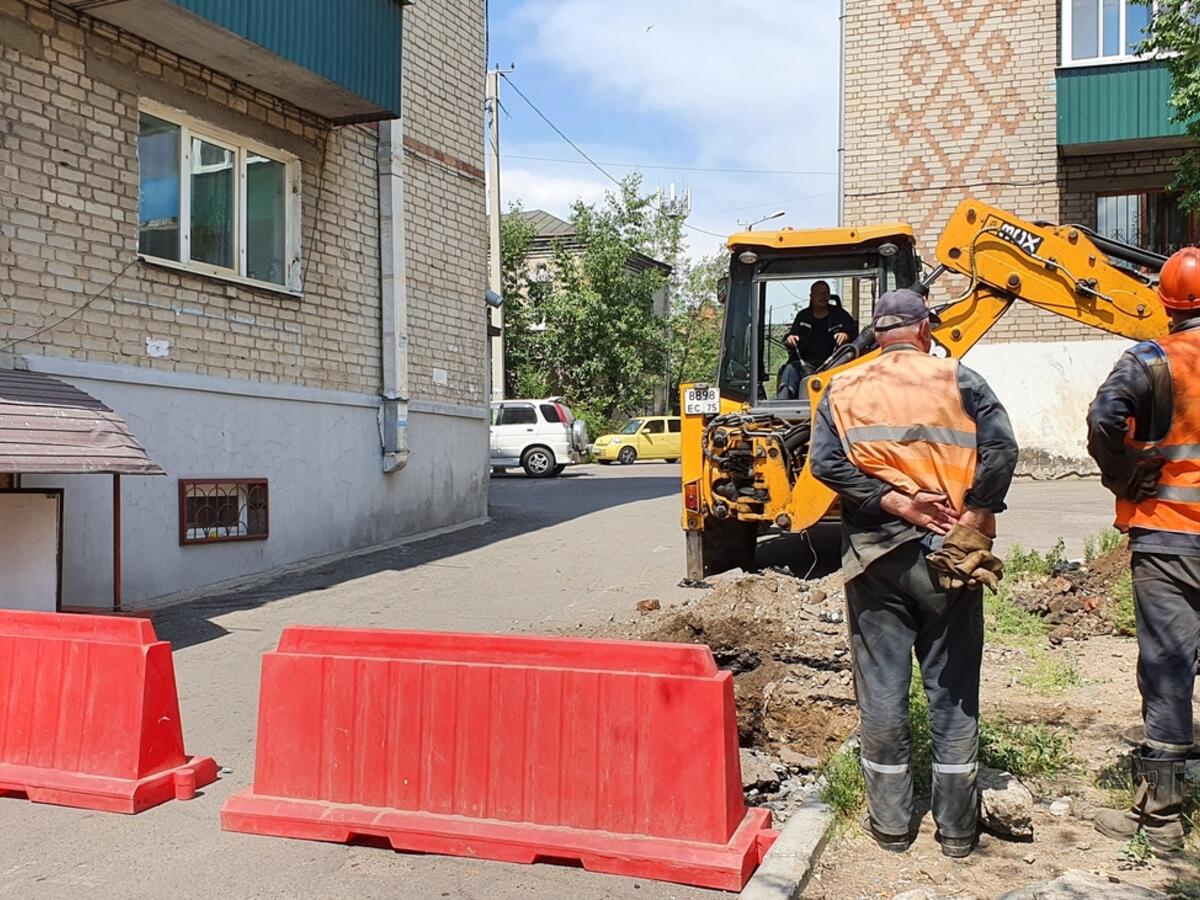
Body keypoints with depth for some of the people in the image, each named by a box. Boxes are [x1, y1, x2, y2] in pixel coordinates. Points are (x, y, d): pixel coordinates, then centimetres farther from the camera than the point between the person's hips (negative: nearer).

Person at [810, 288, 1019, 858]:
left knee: (881, 689, 9)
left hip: (874, 557, 1)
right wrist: (972, 522, -11)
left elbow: (824, 460, -8)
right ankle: (957, 828, 19)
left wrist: (897, 503, -11)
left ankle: (890, 823, 18)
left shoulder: (843, 389, 6)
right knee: (953, 691, 10)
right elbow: (1000, 447, -13)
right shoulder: (957, 380, 1)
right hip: (949, 556, -1)